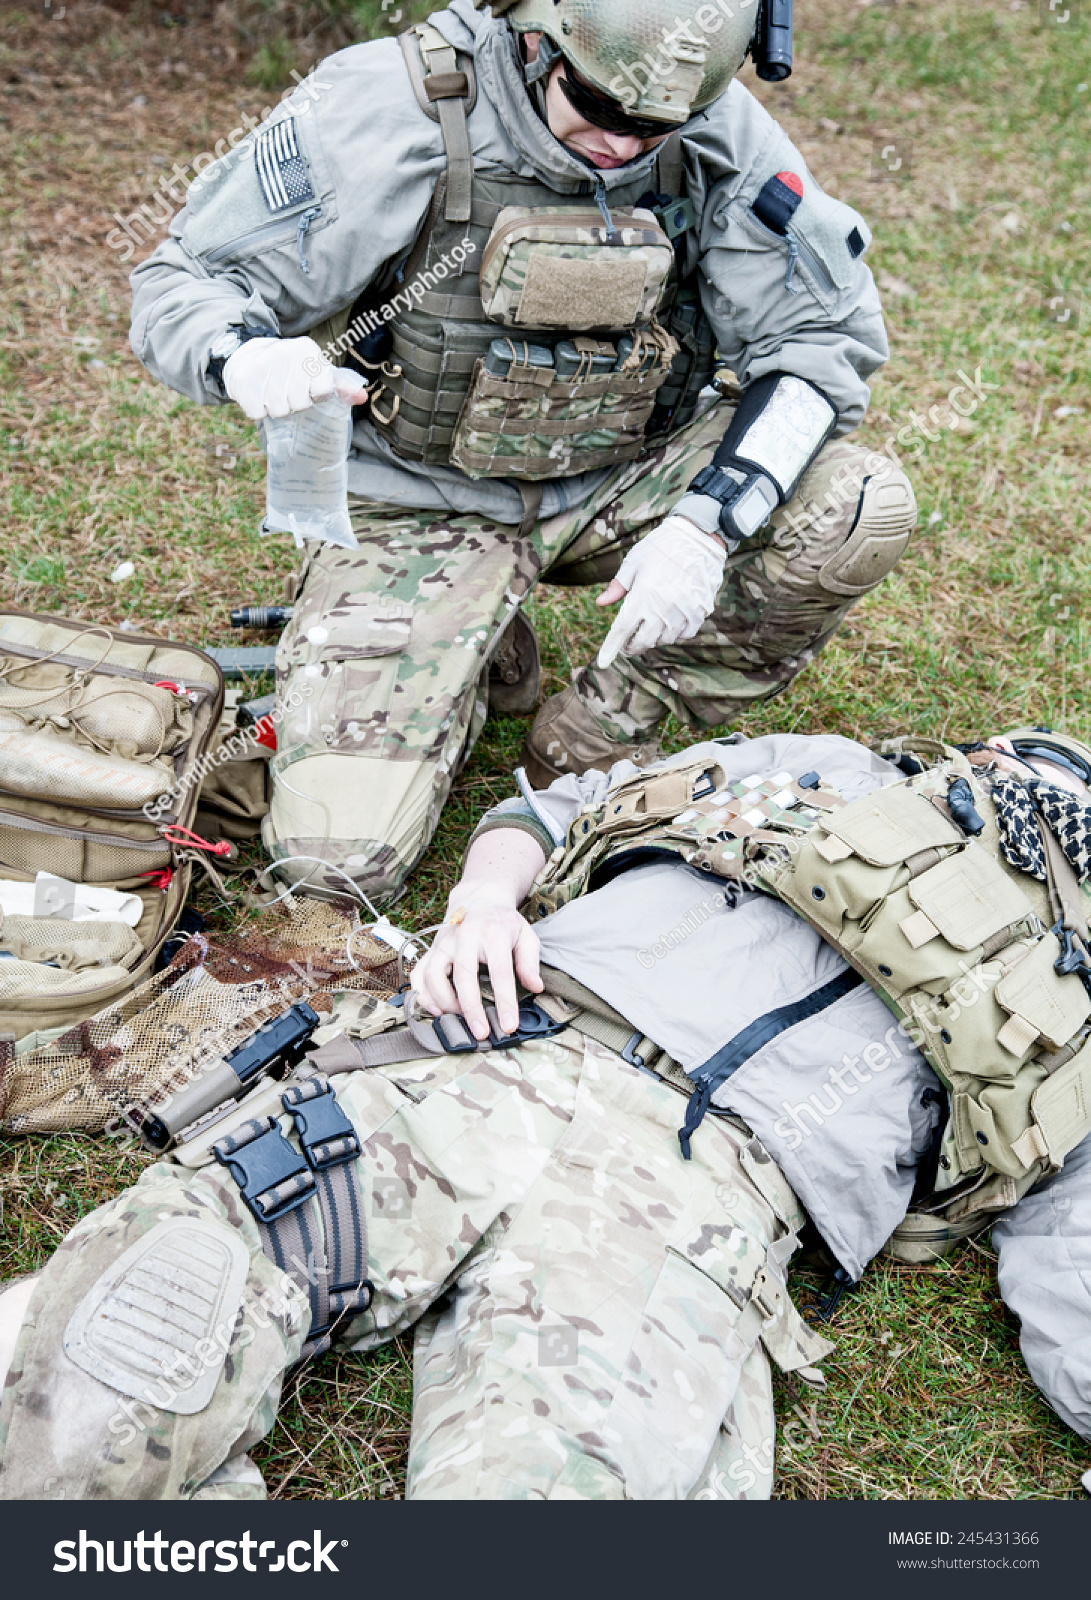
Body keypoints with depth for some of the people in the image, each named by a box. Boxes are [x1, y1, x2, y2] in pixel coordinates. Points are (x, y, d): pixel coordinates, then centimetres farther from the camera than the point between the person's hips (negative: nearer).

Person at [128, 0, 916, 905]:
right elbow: (181, 284, -11)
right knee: (341, 855, -18)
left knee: (864, 509, -22)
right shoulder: (384, 112, -19)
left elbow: (821, 338, -7)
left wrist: (708, 521, -23)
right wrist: (243, 354, -38)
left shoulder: (722, 138, -11)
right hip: (420, 499, -3)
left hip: (618, 478, 3)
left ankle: (596, 740, -4)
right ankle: (470, 663, 16)